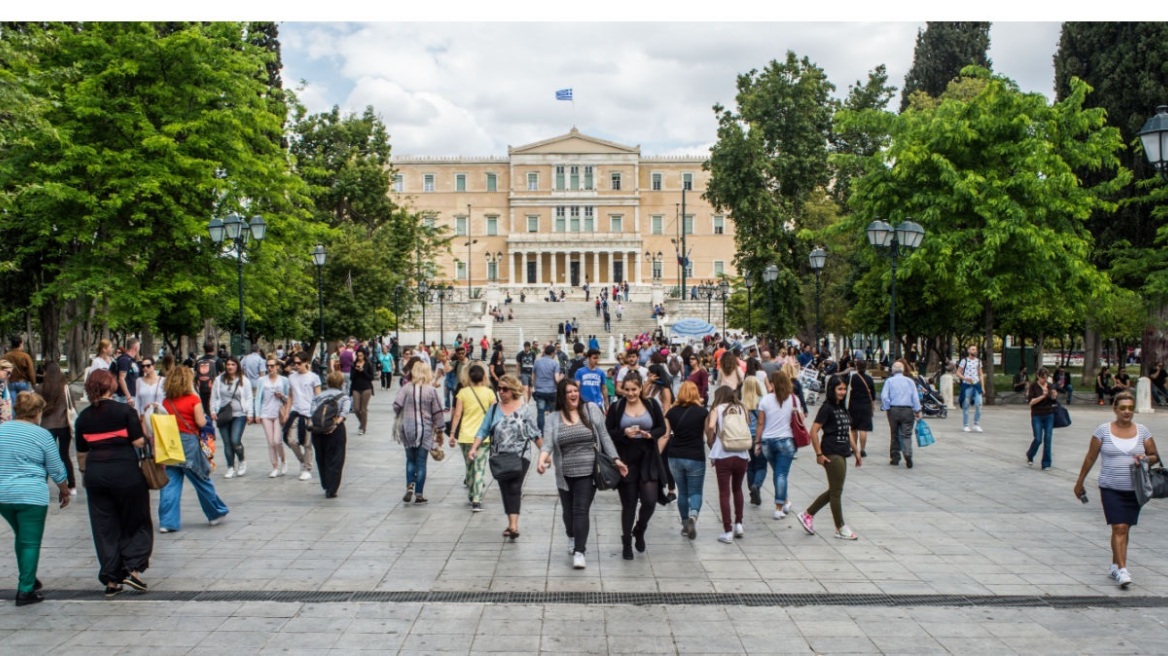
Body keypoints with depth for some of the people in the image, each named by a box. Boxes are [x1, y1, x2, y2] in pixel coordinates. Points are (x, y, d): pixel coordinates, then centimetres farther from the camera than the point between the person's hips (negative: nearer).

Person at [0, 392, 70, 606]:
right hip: (31, 496, -5)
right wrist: (65, 492, 13)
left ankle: (27, 579, 29)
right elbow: (57, 470, -2)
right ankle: (25, 591, 3)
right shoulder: (42, 435, -7)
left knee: (21, 537, 23)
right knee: (30, 542, 2)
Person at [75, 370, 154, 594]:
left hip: (95, 473, 4)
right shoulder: (125, 410, -8)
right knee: (137, 522, 11)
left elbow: (81, 450, 10)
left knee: (105, 527, 10)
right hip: (126, 472, -4)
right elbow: (138, 442, -11)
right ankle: (133, 568, -2)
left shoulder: (84, 417, 4)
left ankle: (111, 579, 13)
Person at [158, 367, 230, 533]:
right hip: (189, 442, -3)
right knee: (202, 480, 10)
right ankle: (216, 514, 24)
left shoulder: (166, 401, 4)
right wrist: (204, 416, 11)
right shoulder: (193, 399, -8)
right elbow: (201, 423, -9)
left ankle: (167, 522, 1)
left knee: (170, 483, 4)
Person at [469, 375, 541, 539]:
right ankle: (511, 523, 20)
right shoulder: (494, 409, 5)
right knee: (505, 490, 8)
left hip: (520, 456, -4)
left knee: (514, 488, -15)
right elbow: (483, 431, 3)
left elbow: (535, 434, 3)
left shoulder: (524, 409, -2)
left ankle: (514, 525, -20)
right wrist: (474, 448, -9)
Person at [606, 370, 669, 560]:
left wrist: (651, 434, -14)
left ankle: (639, 530, 25)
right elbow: (607, 432, -1)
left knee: (650, 501, -6)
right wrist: (624, 433, -19)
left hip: (648, 460, 1)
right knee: (628, 504, 6)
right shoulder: (616, 408, -2)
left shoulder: (652, 405, 2)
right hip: (626, 461, -1)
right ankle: (626, 544, 22)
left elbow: (663, 428, 7)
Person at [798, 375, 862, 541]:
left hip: (842, 454, 9)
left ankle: (807, 515, 24)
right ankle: (840, 528, 9)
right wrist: (819, 454, -17)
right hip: (831, 454, -9)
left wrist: (856, 452, 17)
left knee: (834, 491, 13)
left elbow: (848, 432, 20)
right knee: (836, 491, -1)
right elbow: (813, 431, -17)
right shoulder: (827, 408, -11)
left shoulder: (842, 408, 14)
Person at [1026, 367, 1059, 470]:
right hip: (1037, 416, -3)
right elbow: (1031, 402, -12)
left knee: (1047, 439, 0)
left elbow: (1055, 402, 8)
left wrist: (1054, 397, -14)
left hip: (1049, 416, 3)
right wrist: (1043, 396, -23)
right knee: (1038, 439, -6)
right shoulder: (1033, 386, -6)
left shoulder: (1050, 386, 4)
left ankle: (1046, 464, 7)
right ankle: (1029, 456, 23)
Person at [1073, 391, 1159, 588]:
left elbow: (1155, 456, 11)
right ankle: (1122, 570, -12)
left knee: (1124, 528, 9)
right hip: (1111, 488, -3)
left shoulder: (1142, 431, 4)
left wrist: (1145, 458, -13)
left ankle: (1114, 566, 23)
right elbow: (1090, 458, 4)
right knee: (1119, 528, -11)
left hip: (1134, 489, 3)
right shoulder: (1103, 430, -2)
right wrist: (1079, 482, 8)